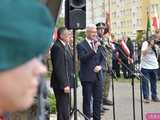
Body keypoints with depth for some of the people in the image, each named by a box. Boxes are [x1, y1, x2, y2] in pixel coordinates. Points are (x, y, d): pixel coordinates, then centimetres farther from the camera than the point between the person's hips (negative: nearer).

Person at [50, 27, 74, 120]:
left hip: (66, 82, 10)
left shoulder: (65, 46, 14)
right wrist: (64, 84, -21)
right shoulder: (57, 47, -17)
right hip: (61, 84, -10)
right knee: (63, 110, -5)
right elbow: (58, 68, -21)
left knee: (65, 109, 17)